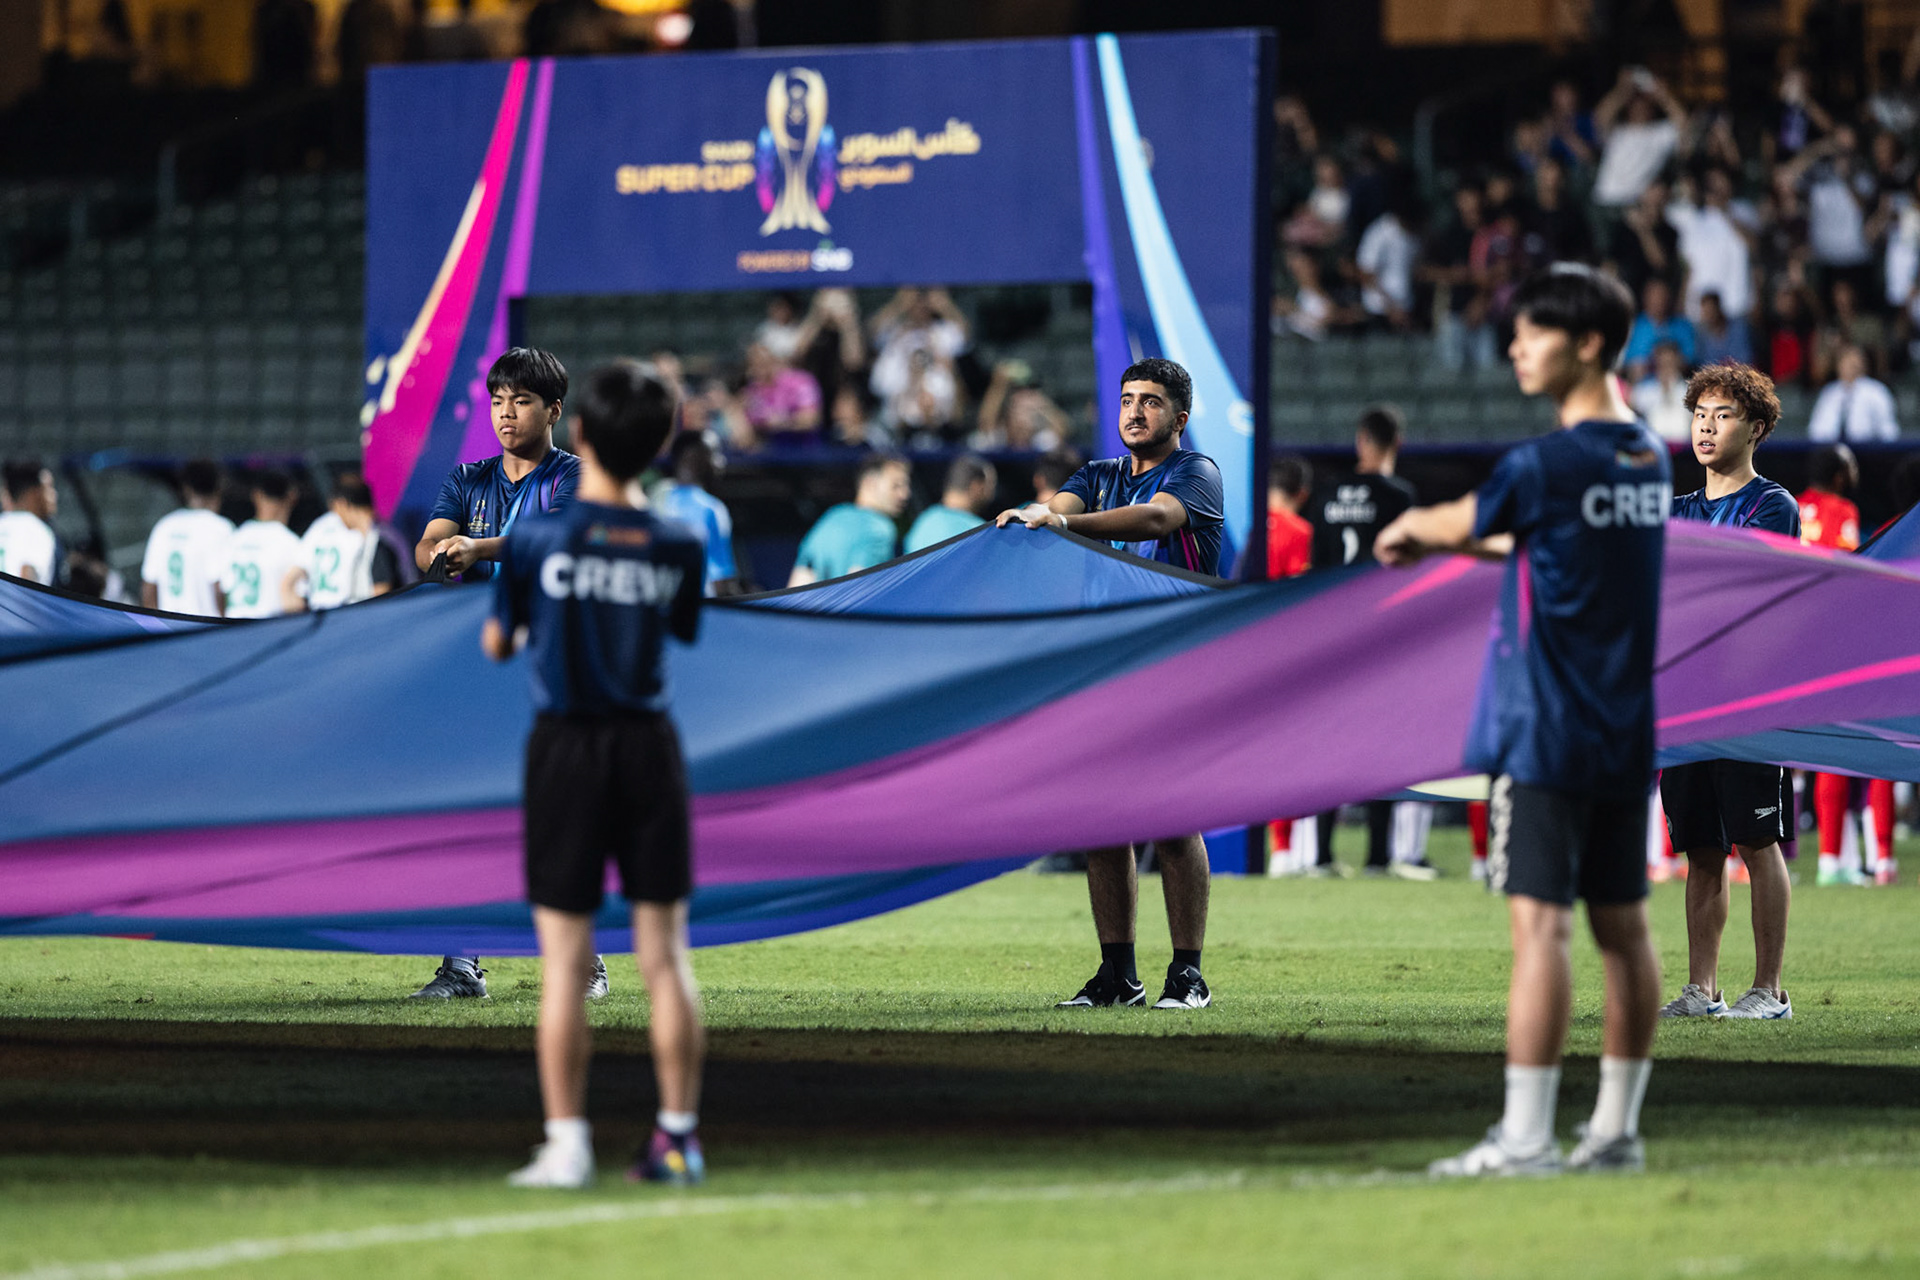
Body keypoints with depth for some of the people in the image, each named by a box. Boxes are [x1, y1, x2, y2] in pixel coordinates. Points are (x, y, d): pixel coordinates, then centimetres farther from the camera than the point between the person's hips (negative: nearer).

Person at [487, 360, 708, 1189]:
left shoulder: (535, 539, -10)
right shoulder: (678, 548, -3)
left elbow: (496, 646, 1)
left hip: (567, 747, -2)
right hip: (649, 746, 2)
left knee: (565, 960, 1)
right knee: (664, 956, 7)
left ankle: (566, 1145, -1)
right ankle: (678, 1137, 9)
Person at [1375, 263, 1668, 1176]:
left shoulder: (1544, 466, -14)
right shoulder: (1649, 461, 9)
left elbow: (1457, 524, 4)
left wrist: (1406, 530, 26)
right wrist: (1450, 540, 32)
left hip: (1546, 733, -8)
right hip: (1627, 736, 8)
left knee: (1541, 923, -9)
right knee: (1623, 926, 10)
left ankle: (1524, 1138, -11)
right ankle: (1617, 1129, 15)